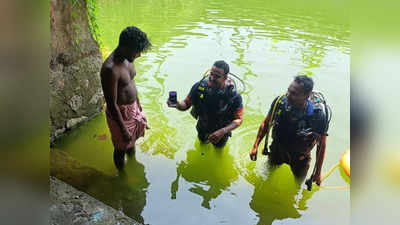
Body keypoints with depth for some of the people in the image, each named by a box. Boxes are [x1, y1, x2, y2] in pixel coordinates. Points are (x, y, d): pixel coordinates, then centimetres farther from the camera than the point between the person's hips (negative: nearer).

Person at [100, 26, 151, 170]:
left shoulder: (127, 58, -6)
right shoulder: (110, 69, -33)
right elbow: (112, 105, -27)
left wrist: (137, 103, 21)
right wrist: (123, 129, -20)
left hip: (133, 107, 8)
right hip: (120, 113, -8)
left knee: (133, 140, 29)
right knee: (121, 148, 15)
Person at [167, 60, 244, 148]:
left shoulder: (233, 96, -36)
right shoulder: (199, 86, -29)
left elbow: (239, 119, -27)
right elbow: (186, 104, -18)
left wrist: (222, 131, -41)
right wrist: (177, 104, -41)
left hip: (221, 129, -2)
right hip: (202, 126, 2)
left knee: (219, 146, 27)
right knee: (203, 141, 30)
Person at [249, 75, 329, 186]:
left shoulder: (318, 116, -34)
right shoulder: (280, 101, -29)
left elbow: (321, 145, -18)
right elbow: (266, 123, -11)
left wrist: (317, 172, -10)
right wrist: (255, 146, -7)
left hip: (299, 155, -1)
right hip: (277, 149, 2)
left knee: (299, 177, 26)